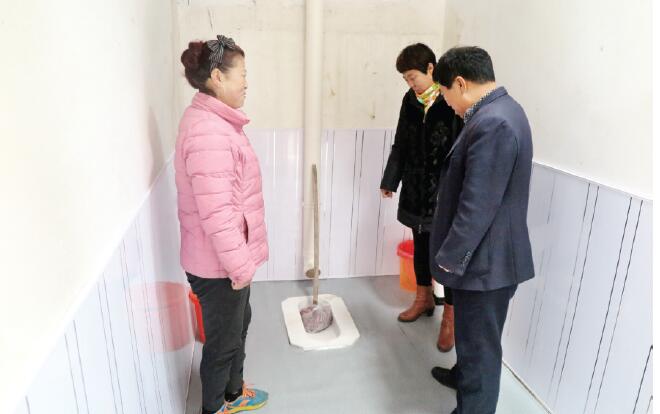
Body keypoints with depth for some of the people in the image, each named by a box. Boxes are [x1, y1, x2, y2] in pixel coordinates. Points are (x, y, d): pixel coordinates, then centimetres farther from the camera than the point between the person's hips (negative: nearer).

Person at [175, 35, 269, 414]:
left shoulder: (215, 121, 8)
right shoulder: (207, 131, -26)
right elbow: (216, 213, -29)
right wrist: (240, 266, -20)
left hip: (228, 257, 10)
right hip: (218, 264, -10)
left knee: (239, 322, 25)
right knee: (223, 338, 11)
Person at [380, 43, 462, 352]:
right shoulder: (411, 100, 5)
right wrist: (390, 180, 14)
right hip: (416, 187, 6)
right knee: (420, 245, 18)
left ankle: (450, 316, 18)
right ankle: (424, 299, 38)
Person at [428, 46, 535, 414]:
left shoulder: (492, 124, -26)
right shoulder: (501, 110, 8)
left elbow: (477, 206, -27)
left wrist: (450, 257, -16)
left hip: (485, 260, -10)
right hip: (488, 253, 10)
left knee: (480, 341, 7)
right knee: (473, 332, 29)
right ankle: (464, 374, 51)